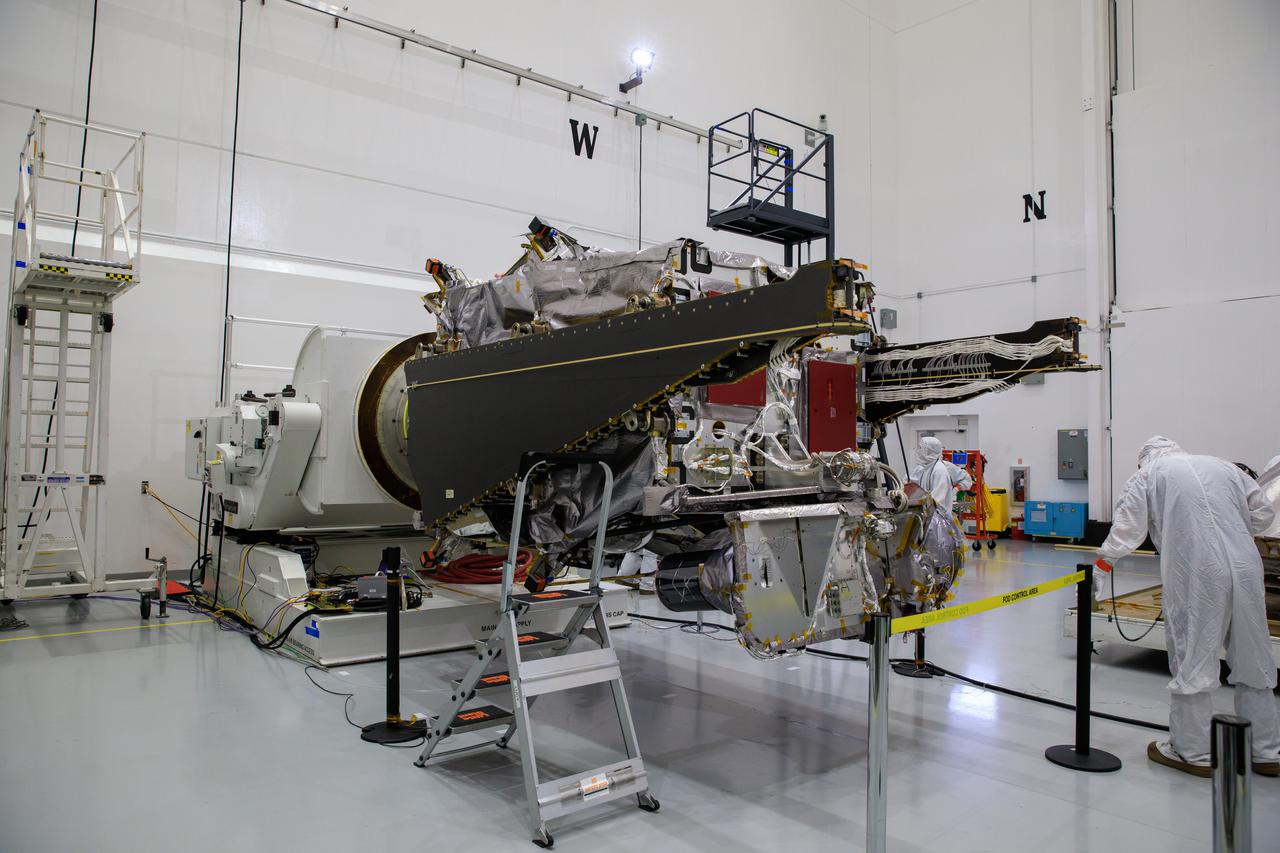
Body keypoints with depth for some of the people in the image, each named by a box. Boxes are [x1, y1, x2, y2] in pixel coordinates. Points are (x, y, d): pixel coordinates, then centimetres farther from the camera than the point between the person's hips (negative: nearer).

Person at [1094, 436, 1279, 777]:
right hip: (1245, 570, 5)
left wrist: (1101, 567, 7)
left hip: (1195, 575, -5)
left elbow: (1127, 528, -1)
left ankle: (1193, 753, 14)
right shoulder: (1223, 466, 20)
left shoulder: (1147, 475, 8)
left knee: (1191, 661, 5)